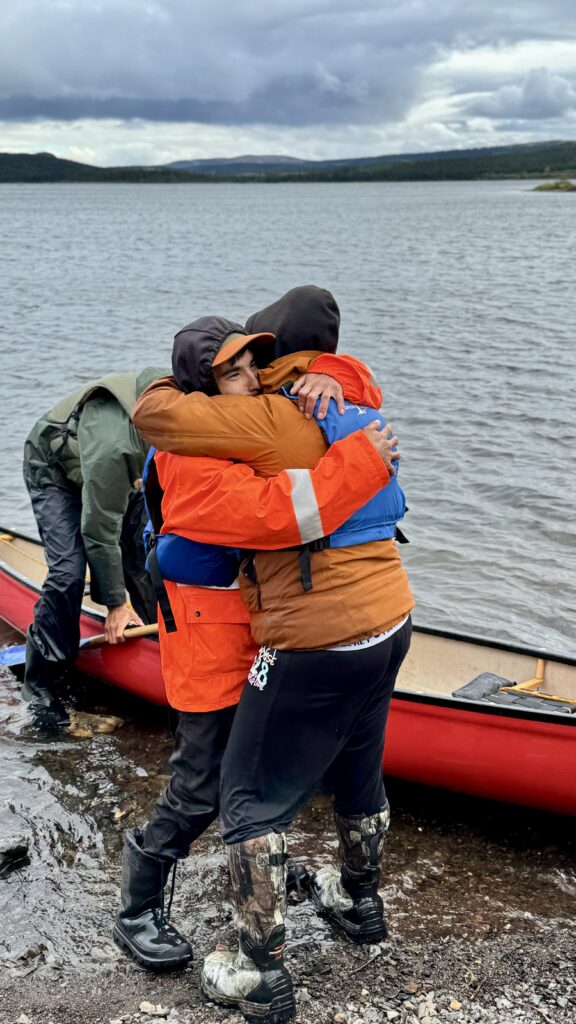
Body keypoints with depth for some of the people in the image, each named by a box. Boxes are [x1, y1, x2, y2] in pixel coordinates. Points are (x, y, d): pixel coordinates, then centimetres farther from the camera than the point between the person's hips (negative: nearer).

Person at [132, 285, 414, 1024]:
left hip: (317, 645, -8)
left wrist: (169, 386, 4)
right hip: (389, 625, 9)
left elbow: (155, 415, -20)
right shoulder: (359, 417, 8)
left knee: (252, 799, 6)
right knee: (358, 773, 28)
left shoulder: (277, 420, -17)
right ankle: (360, 901, 50)